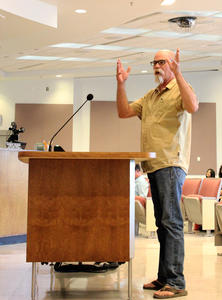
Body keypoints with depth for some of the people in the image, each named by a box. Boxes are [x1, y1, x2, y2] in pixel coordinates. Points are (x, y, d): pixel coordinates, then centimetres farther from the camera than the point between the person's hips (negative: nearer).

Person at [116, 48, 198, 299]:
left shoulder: (180, 89, 1)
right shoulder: (149, 97, 23)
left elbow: (193, 106, -21)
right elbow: (123, 112, 20)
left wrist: (178, 74, -22)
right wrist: (121, 84, 11)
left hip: (171, 164, -8)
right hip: (153, 166, 8)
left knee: (171, 221, -13)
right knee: (162, 222, 10)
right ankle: (163, 278, 17)